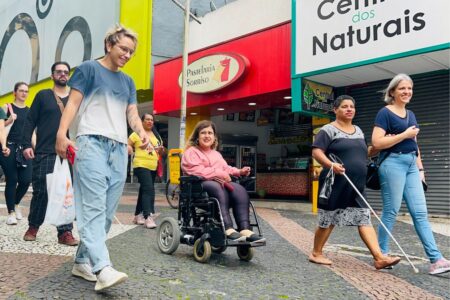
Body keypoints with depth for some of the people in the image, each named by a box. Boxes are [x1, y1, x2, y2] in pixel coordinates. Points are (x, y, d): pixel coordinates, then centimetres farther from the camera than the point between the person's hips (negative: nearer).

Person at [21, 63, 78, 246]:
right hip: (44, 153, -1)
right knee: (41, 191, 2)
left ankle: (65, 232, 1)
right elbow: (30, 121, 4)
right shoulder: (43, 95, 9)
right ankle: (33, 226, 22)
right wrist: (26, 144, -7)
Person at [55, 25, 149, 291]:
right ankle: (103, 267, -23)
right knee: (94, 206, -15)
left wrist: (142, 133, -5)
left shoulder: (128, 81, 23)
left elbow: (132, 113, 17)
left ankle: (83, 261, 12)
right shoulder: (89, 69, 7)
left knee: (108, 210, 3)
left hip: (119, 148, 6)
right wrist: (62, 133, -15)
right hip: (92, 142, -6)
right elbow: (73, 102, -1)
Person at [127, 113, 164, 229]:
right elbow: (127, 145, -3)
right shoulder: (137, 133, -1)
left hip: (153, 167, 7)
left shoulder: (156, 135, 18)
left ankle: (138, 215, 24)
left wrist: (161, 149, 0)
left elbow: (161, 152, 22)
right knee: (148, 189, -20)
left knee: (144, 190, 13)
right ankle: (148, 217, -23)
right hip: (141, 165, -7)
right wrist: (129, 149, -24)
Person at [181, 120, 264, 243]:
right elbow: (196, 171, -12)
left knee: (240, 190, -26)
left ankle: (245, 229, -39)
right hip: (200, 184, -6)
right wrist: (219, 173, -15)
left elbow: (225, 168, 30)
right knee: (219, 190, -41)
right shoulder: (191, 152, 5)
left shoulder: (216, 153, 33)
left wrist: (239, 171, 9)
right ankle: (228, 229, -50)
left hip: (219, 182, 7)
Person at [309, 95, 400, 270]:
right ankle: (316, 253, 19)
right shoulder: (328, 130, -5)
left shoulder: (358, 131, 18)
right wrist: (330, 164, -30)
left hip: (356, 186, 6)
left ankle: (379, 257, -6)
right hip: (335, 184, -6)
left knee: (364, 219, -2)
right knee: (328, 220, 3)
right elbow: (316, 152, -13)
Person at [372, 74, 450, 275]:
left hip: (411, 165, 7)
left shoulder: (411, 115, 19)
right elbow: (376, 142, -15)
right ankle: (381, 254, 12)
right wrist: (405, 135, -12)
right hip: (393, 163, -7)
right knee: (391, 211, -2)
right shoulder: (385, 113, -5)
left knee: (420, 213, 3)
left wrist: (420, 168, 17)